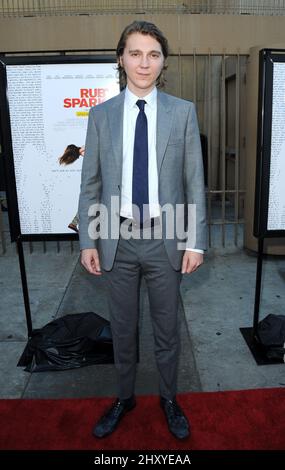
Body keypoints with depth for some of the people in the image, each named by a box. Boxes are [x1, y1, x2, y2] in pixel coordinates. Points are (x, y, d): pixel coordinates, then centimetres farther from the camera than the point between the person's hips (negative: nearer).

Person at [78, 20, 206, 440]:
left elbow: (195, 181, -1)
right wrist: (88, 241, 0)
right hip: (117, 239, 1)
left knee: (167, 327, 15)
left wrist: (195, 241, -5)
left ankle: (169, 399, 39)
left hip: (165, 239, 0)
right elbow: (90, 184, 3)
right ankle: (125, 397, 40)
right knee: (122, 327, 16)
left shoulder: (183, 112, 0)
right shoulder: (101, 115, 3)